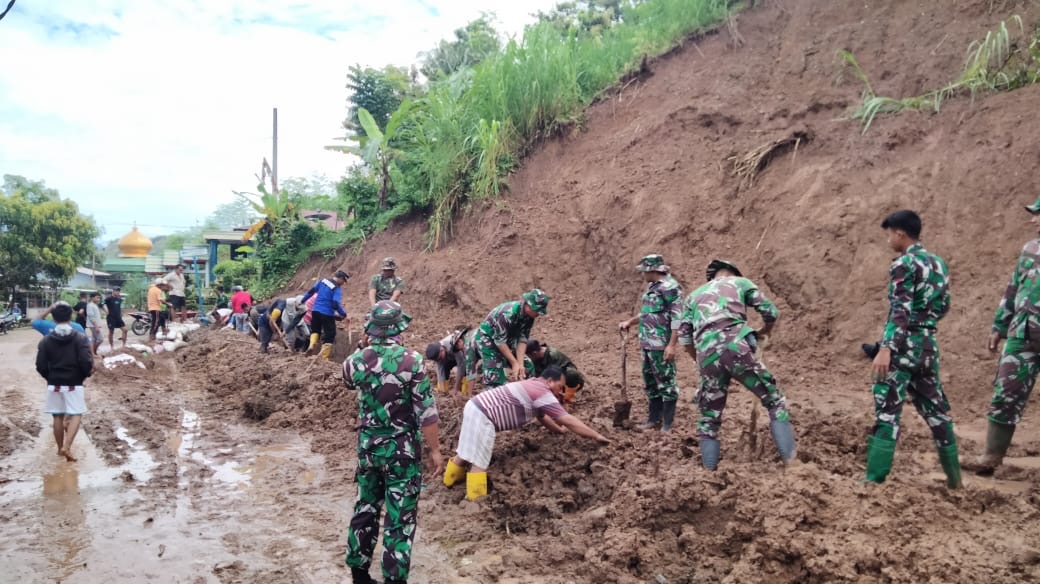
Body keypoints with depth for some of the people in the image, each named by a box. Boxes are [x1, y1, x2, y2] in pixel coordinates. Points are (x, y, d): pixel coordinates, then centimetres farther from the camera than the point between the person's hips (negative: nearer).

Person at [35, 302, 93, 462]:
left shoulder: (45, 340, -2)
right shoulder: (80, 338, -9)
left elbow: (40, 366, -3)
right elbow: (86, 362, -16)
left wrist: (51, 377, 16)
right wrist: (85, 374, 5)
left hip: (54, 385, 3)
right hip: (74, 384, -3)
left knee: (58, 417, 13)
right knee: (76, 415, 4)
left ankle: (60, 448, 24)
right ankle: (66, 447, -12)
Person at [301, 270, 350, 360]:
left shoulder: (323, 281, 6)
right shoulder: (337, 289, -13)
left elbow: (311, 291, 11)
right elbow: (336, 304, -22)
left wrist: (302, 301, 21)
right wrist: (344, 314, -12)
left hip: (315, 311, 6)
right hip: (327, 314, -6)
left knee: (315, 329, 28)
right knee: (329, 335, 7)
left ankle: (312, 344, 2)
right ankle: (324, 358, 6)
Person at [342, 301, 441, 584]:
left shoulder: (355, 361, -6)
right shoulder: (411, 361, -18)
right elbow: (426, 413, -17)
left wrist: (368, 348, 19)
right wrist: (435, 450, -7)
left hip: (368, 446, 5)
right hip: (403, 450, -5)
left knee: (366, 509, 20)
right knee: (400, 518, 6)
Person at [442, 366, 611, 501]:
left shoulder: (534, 387, 18)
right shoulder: (543, 393, -12)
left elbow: (542, 416, 35)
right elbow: (568, 420, -11)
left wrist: (560, 430, 41)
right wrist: (597, 436, -5)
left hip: (475, 407, 10)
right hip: (482, 416, -10)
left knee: (467, 453, 22)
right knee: (478, 461, -7)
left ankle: (450, 480, 35)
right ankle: (477, 501, -4)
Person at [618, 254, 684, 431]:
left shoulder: (670, 287, -14)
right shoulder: (652, 286, 15)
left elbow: (677, 318, -18)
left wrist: (672, 345, -22)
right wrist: (629, 322, 24)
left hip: (661, 345, -10)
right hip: (647, 344, 10)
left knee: (666, 382, -2)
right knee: (650, 382, 16)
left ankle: (667, 424, 4)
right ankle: (654, 418, 27)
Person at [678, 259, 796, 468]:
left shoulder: (694, 295, 29)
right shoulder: (740, 282, 22)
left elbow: (684, 337, 19)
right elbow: (771, 312, 15)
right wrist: (764, 333, 35)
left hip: (706, 354, 3)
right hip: (736, 346, -3)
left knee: (709, 416, 15)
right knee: (774, 400, 12)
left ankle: (709, 468, 16)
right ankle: (789, 456, 6)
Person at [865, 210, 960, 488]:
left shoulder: (904, 264, -11)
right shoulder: (938, 263, 14)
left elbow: (900, 310, -21)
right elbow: (943, 308, 20)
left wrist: (886, 348, -27)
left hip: (903, 345, -8)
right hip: (928, 344, 8)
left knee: (887, 412, -8)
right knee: (935, 409, 17)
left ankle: (874, 480, -9)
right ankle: (954, 475, 25)